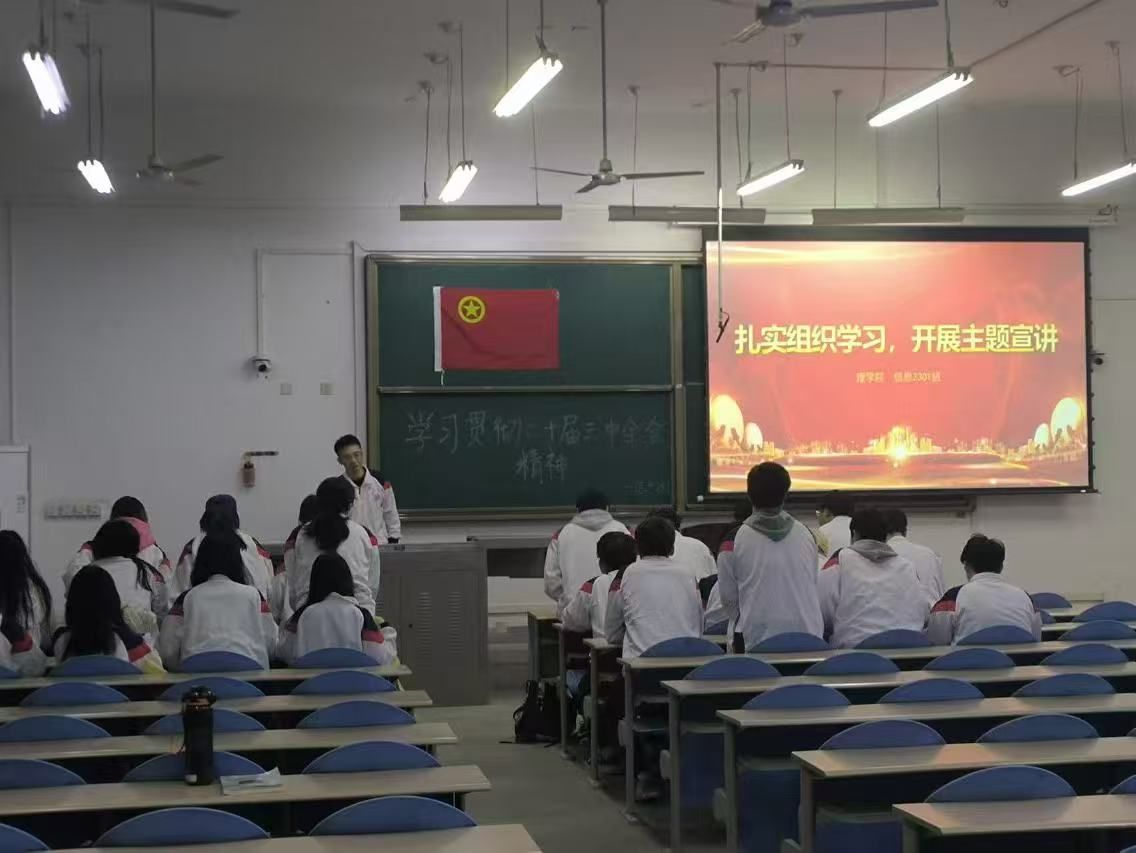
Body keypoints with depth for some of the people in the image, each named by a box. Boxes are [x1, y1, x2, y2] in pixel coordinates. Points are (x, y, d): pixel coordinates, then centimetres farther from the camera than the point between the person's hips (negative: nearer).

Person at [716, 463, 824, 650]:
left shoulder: (734, 540, -5)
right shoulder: (806, 534, 4)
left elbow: (728, 598, 3)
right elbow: (813, 586, 14)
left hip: (758, 641, -3)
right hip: (809, 637, 3)